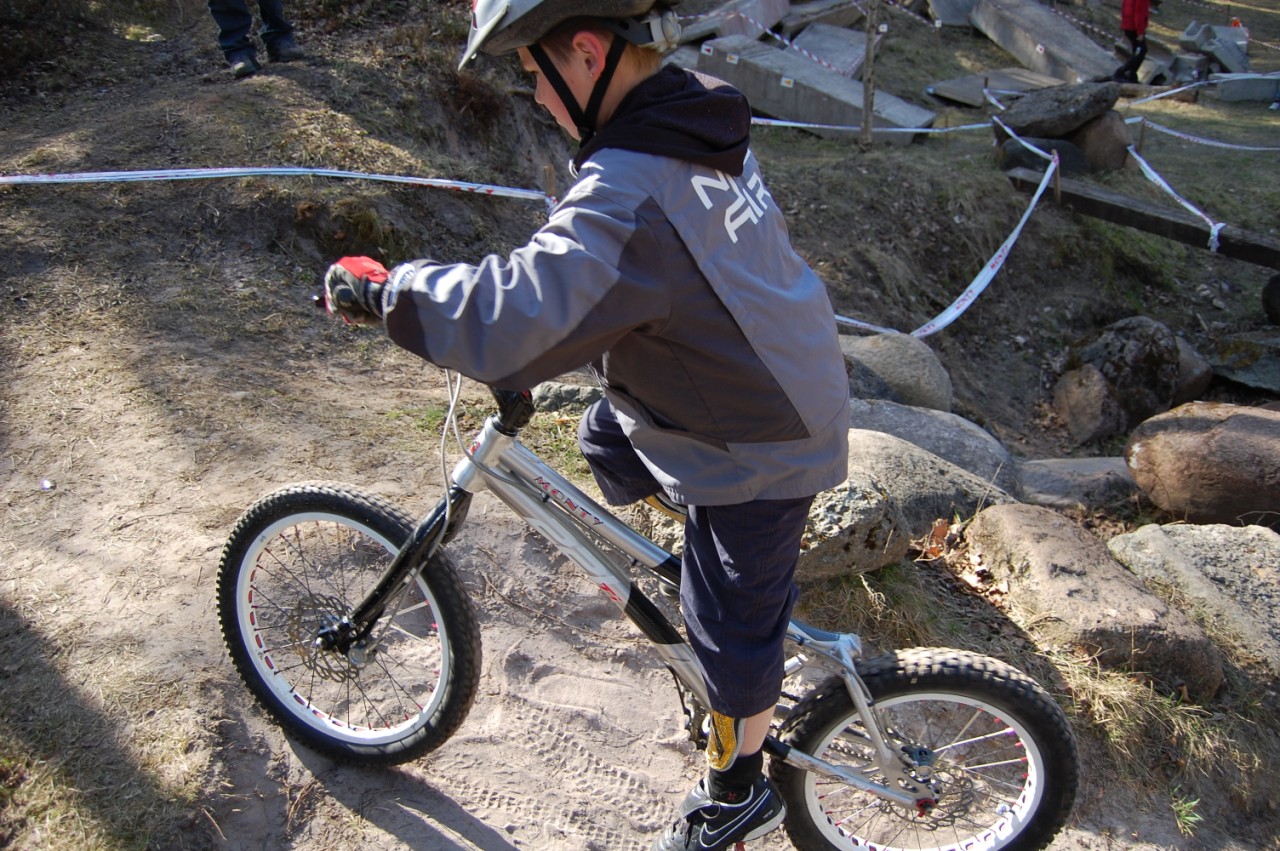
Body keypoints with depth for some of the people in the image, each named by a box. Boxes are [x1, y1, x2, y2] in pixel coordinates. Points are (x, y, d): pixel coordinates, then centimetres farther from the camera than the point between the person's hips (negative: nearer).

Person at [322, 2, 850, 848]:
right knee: (608, 442, 25)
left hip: (763, 447, -9)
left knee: (731, 627, 9)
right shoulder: (702, 116, -2)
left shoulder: (629, 193, -33)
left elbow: (513, 319, -39)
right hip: (786, 387, 9)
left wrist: (382, 287, -25)